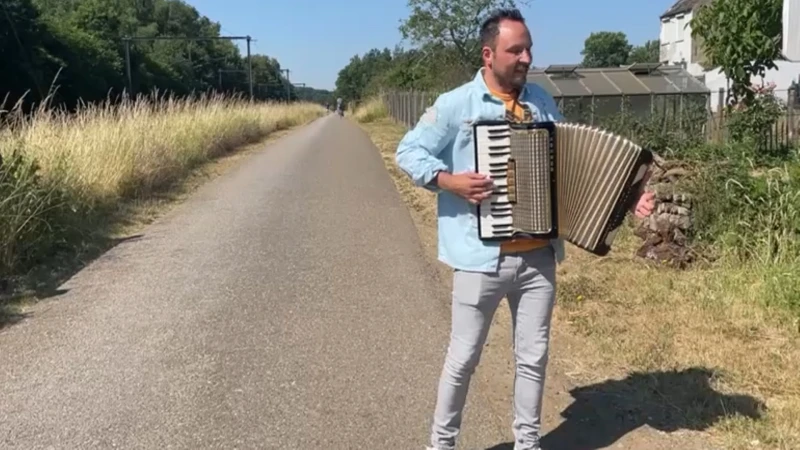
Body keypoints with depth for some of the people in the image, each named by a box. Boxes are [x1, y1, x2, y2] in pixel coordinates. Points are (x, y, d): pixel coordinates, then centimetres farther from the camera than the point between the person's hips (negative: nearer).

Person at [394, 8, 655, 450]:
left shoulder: (542, 102, 8)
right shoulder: (455, 105, -6)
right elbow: (408, 152, -4)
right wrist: (450, 181, -19)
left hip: (539, 257, 4)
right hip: (482, 258, -4)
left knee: (533, 357, 13)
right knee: (463, 357, 7)